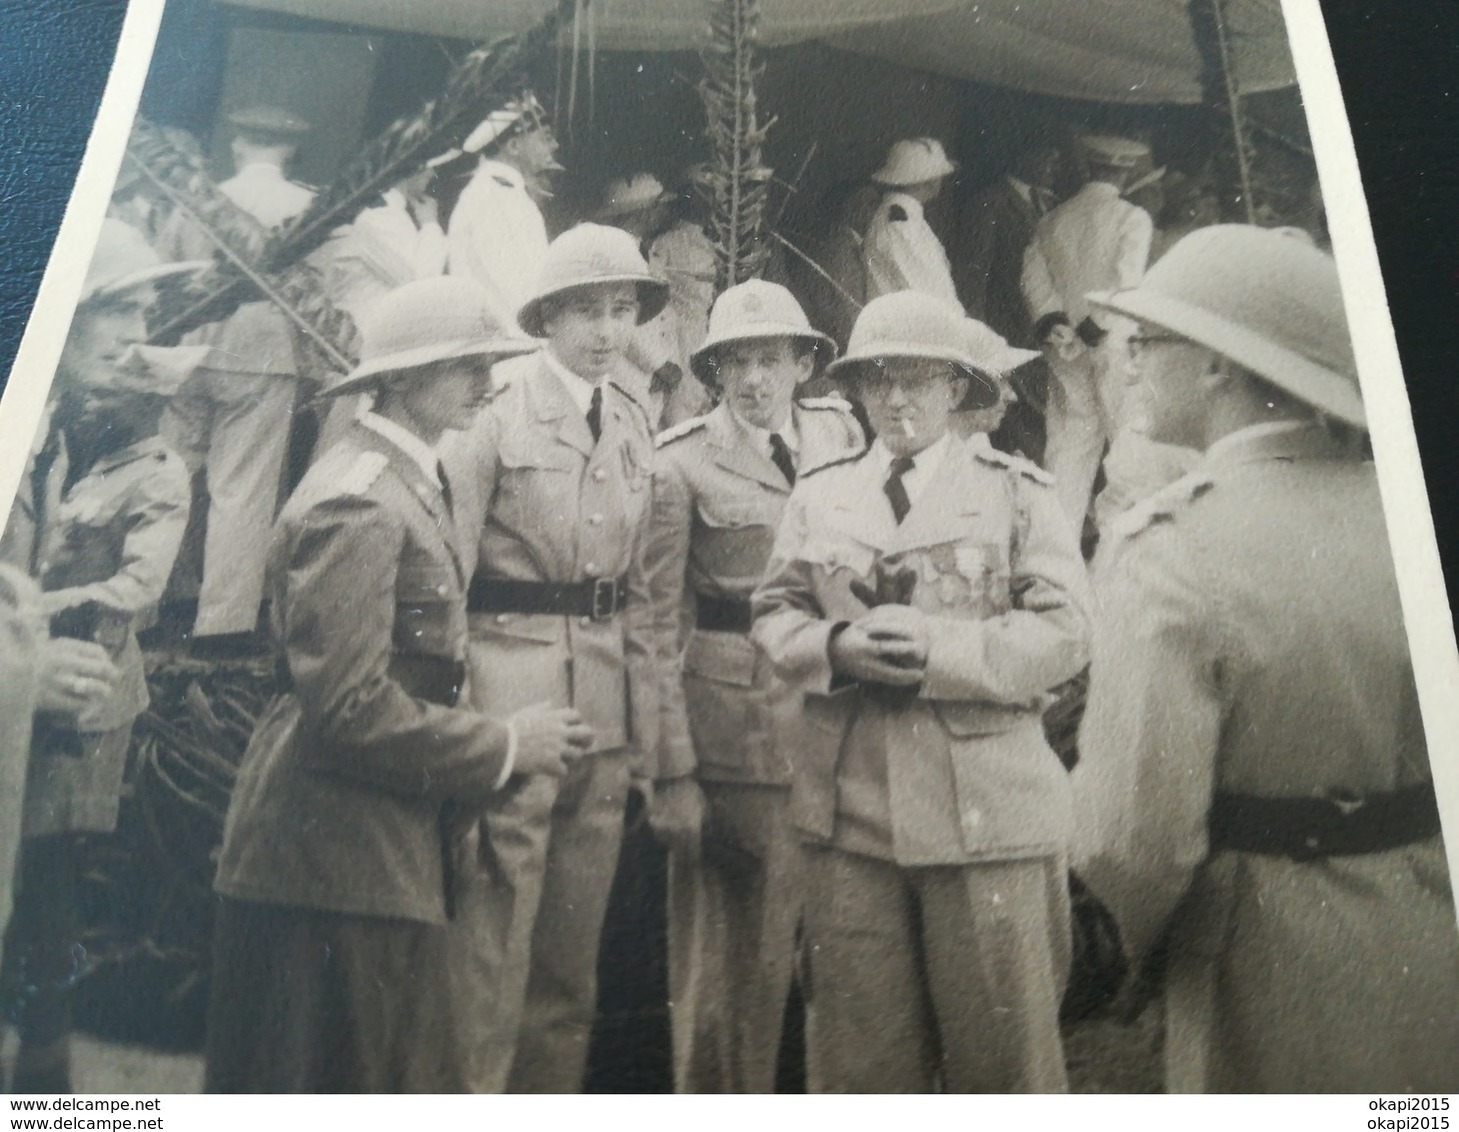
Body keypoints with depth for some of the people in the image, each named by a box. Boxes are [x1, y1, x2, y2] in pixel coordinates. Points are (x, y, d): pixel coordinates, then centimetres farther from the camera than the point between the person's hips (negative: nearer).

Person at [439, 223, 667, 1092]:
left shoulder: (634, 425, 12)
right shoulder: (498, 410, -5)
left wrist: (647, 719, 11)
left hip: (606, 706, 6)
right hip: (511, 684, -6)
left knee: (573, 962, 14)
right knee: (491, 960, -1)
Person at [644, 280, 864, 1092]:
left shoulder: (841, 433, 9)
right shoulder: (681, 466, -5)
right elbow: (657, 627, -8)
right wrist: (672, 771, -10)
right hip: (734, 719, -4)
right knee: (733, 961, 5)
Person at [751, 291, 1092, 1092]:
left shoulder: (1016, 491, 2)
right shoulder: (818, 494, 12)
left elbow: (1063, 632, -5)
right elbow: (774, 611, 11)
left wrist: (937, 648, -17)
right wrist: (835, 647, -11)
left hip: (985, 808, -2)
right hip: (848, 804, 3)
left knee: (1001, 1037, 7)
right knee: (857, 1036, 13)